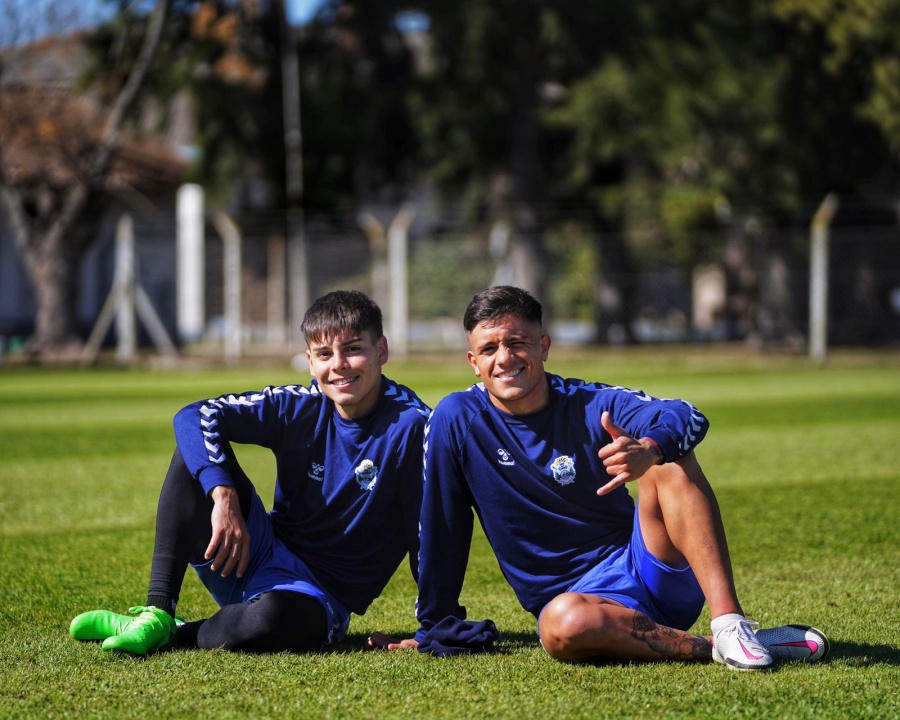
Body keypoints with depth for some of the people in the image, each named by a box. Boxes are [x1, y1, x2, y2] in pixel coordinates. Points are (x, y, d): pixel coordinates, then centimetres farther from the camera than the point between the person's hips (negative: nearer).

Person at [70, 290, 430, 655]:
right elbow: (193, 417, -13)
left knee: (275, 617, -42)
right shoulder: (300, 406, -4)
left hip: (320, 595, -4)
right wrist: (225, 496, -29)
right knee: (198, 447, -15)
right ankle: (157, 611, -19)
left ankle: (174, 634, -11)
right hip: (261, 554, 4)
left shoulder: (410, 424, -14)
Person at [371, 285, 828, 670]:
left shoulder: (590, 405, -4)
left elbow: (687, 418, -22)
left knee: (669, 459, -27)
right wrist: (436, 628, 10)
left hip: (652, 569, 1)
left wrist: (649, 449, -45)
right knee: (563, 622, -39)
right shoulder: (456, 420, -3)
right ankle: (714, 648, -28)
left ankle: (731, 626, -36)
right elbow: (439, 528, 5)